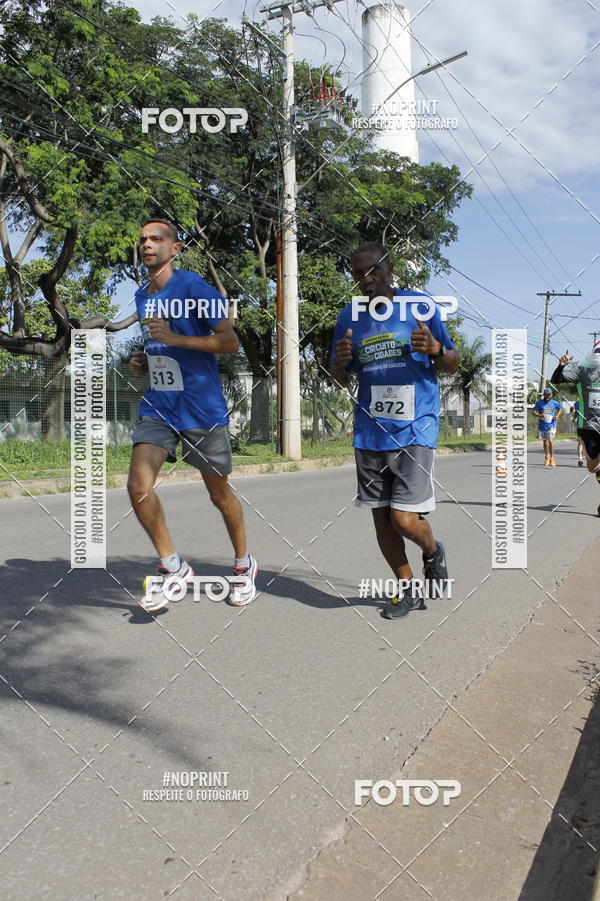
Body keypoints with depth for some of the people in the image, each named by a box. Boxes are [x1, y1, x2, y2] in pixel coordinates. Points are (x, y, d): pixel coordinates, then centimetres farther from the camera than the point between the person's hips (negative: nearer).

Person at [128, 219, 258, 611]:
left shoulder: (193, 286, -9)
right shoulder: (141, 295, 13)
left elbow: (230, 342, -14)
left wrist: (176, 339, -23)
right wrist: (144, 359, 8)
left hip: (202, 408, -5)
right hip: (158, 406, 6)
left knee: (219, 493, 7)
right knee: (139, 485, -12)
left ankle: (244, 564, 30)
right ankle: (173, 567, 7)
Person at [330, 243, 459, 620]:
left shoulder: (421, 305, 0)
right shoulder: (349, 317, 7)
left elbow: (452, 365, 5)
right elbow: (340, 381, 13)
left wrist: (436, 350, -18)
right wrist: (340, 361, -11)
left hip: (415, 430, -4)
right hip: (370, 433, 4)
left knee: (404, 520, -11)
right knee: (381, 518, 7)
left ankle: (434, 552, 25)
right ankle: (409, 589, 28)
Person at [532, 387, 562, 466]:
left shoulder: (554, 403, 0)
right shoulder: (539, 402, -1)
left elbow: (560, 409, 17)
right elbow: (534, 412, -3)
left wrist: (557, 416, 1)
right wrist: (541, 415, -21)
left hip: (551, 425, -2)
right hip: (542, 425, 2)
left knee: (550, 440, -16)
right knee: (544, 441, 14)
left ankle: (552, 458, -5)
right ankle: (547, 456, 34)